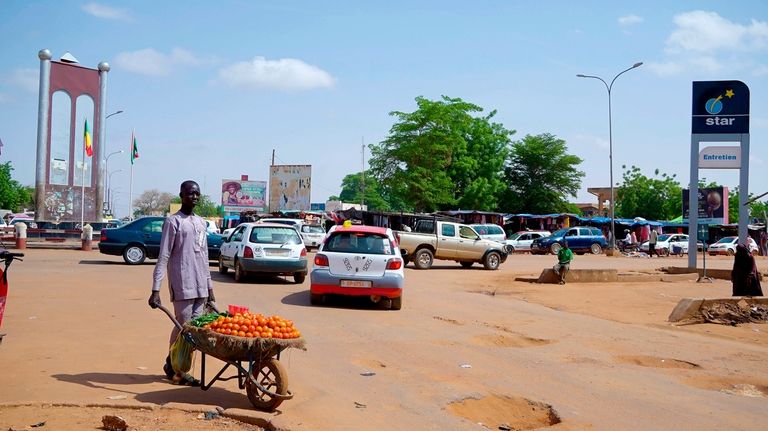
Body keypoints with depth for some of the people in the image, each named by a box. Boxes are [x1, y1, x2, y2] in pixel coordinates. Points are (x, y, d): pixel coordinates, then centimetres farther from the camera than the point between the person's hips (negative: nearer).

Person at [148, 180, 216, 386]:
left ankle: (173, 365, 15)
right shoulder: (173, 221, -3)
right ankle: (175, 369, 10)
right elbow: (163, 257, -9)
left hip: (200, 286, 7)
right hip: (182, 285, -6)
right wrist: (155, 290, -15)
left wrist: (209, 286, 19)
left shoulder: (201, 222, 18)